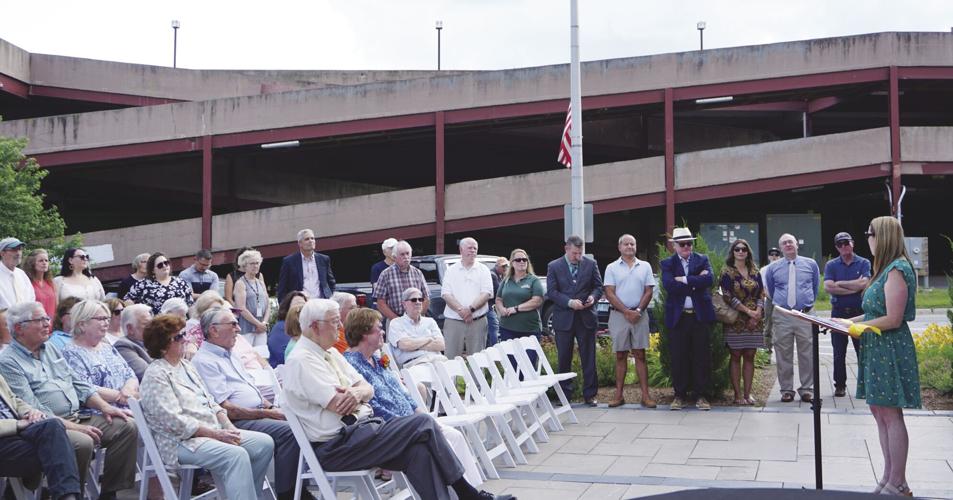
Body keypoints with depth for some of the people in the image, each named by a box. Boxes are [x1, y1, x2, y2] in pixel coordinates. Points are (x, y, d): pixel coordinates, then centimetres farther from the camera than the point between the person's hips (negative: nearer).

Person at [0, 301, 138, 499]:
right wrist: (74, 427, -21)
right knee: (82, 443, -34)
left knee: (127, 426, -8)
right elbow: (31, 409, -17)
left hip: (78, 417, 8)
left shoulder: (51, 349, 18)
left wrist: (104, 407, 3)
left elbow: (78, 384, 20)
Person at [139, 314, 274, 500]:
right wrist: (216, 434, -19)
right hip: (182, 442, -9)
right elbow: (174, 421, -18)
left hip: (215, 431, 9)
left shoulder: (185, 365, 17)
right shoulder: (156, 375, -10)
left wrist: (228, 427, 0)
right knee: (237, 455, -31)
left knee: (265, 443, -4)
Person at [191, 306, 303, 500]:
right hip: (239, 422, -9)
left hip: (259, 414, 9)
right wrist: (267, 413, -14)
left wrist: (272, 407, 6)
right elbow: (225, 409, -16)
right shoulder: (204, 361, -10)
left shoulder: (230, 355, 21)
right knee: (289, 432, -26)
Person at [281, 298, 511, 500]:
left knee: (419, 451, -17)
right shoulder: (301, 361, -12)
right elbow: (339, 406, -19)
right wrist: (359, 392, 2)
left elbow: (368, 389, 12)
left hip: (360, 430, 9)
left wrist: (357, 393, -12)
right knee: (423, 423, -15)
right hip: (335, 448, -9)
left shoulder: (330, 353, 16)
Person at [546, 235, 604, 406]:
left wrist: (593, 296, -13)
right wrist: (569, 302, -17)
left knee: (588, 358, 3)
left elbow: (598, 286, 9)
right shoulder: (554, 266, 1)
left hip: (586, 318, 1)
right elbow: (551, 291, -5)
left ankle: (589, 394, 10)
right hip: (564, 319, -1)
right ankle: (564, 393, 16)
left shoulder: (591, 264, 5)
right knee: (564, 358, 6)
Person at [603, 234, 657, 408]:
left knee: (640, 355, 1)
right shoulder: (612, 268, 4)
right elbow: (609, 293, -3)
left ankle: (645, 396, 0)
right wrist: (627, 311, -12)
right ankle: (619, 395, 7)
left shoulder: (645, 266, 8)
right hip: (618, 315, 0)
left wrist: (638, 311, -10)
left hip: (639, 315, 1)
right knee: (620, 356, 4)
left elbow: (648, 292, 4)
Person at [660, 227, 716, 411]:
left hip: (701, 315, 0)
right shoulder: (667, 264, 5)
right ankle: (679, 395, 13)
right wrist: (696, 280, -12)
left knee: (702, 357, 2)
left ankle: (702, 396, 10)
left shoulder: (702, 260, 8)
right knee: (679, 358, 3)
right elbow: (669, 285, -13)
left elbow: (709, 279, -11)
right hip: (678, 317, 0)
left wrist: (684, 280, -13)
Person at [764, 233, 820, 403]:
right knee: (784, 355, 2)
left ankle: (807, 389, 10)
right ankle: (786, 389, 9)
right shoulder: (773, 268, 8)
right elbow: (770, 291, 21)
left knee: (807, 354, 1)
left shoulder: (811, 264, 7)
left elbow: (815, 286, 21)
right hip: (782, 317, 0)